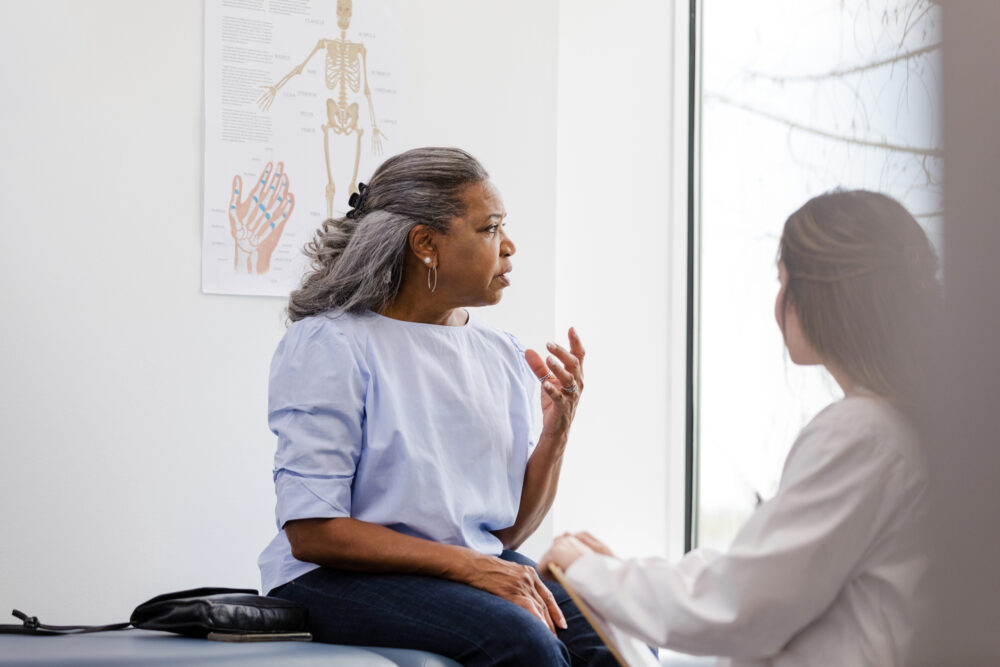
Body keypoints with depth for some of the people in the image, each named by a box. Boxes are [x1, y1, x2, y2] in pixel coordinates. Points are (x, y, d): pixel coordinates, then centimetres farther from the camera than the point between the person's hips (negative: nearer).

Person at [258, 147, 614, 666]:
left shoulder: (502, 356, 11)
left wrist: (557, 429, -4)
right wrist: (466, 565, -20)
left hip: (478, 563, 6)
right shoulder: (328, 345, -7)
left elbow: (509, 529, 12)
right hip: (340, 579, -5)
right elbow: (311, 532, -14)